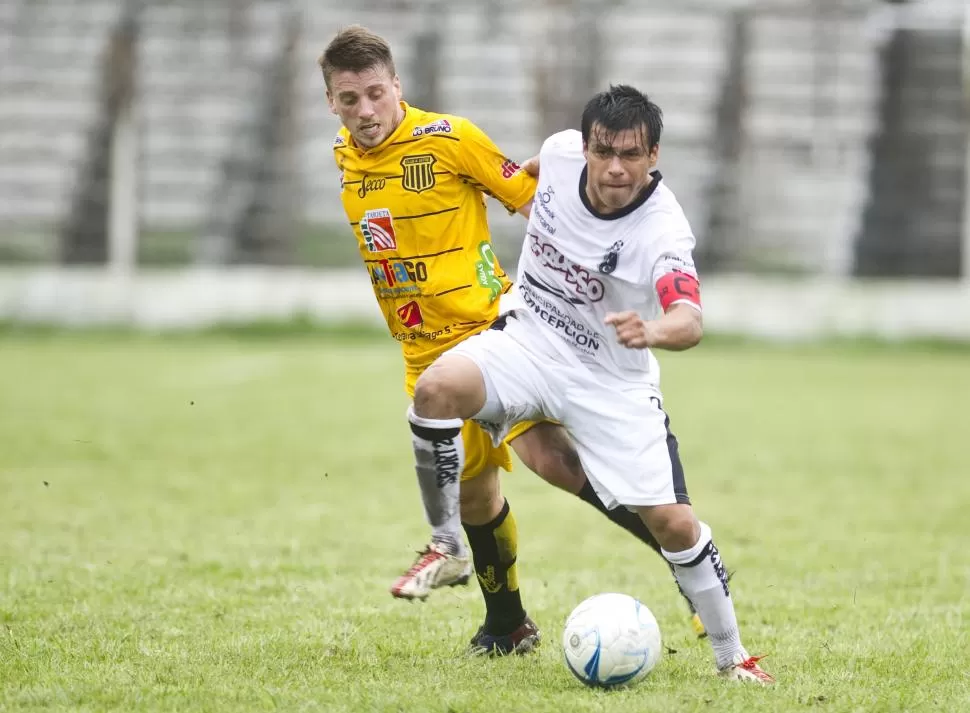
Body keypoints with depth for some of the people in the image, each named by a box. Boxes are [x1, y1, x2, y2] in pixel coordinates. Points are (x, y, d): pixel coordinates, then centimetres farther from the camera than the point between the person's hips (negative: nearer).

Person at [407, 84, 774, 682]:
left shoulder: (663, 231, -30)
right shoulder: (561, 152, -16)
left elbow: (689, 322, -48)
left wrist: (652, 331, -69)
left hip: (612, 380, -3)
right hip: (527, 338, 3)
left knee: (672, 521, -6)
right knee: (437, 388, -29)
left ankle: (730, 652, 17)